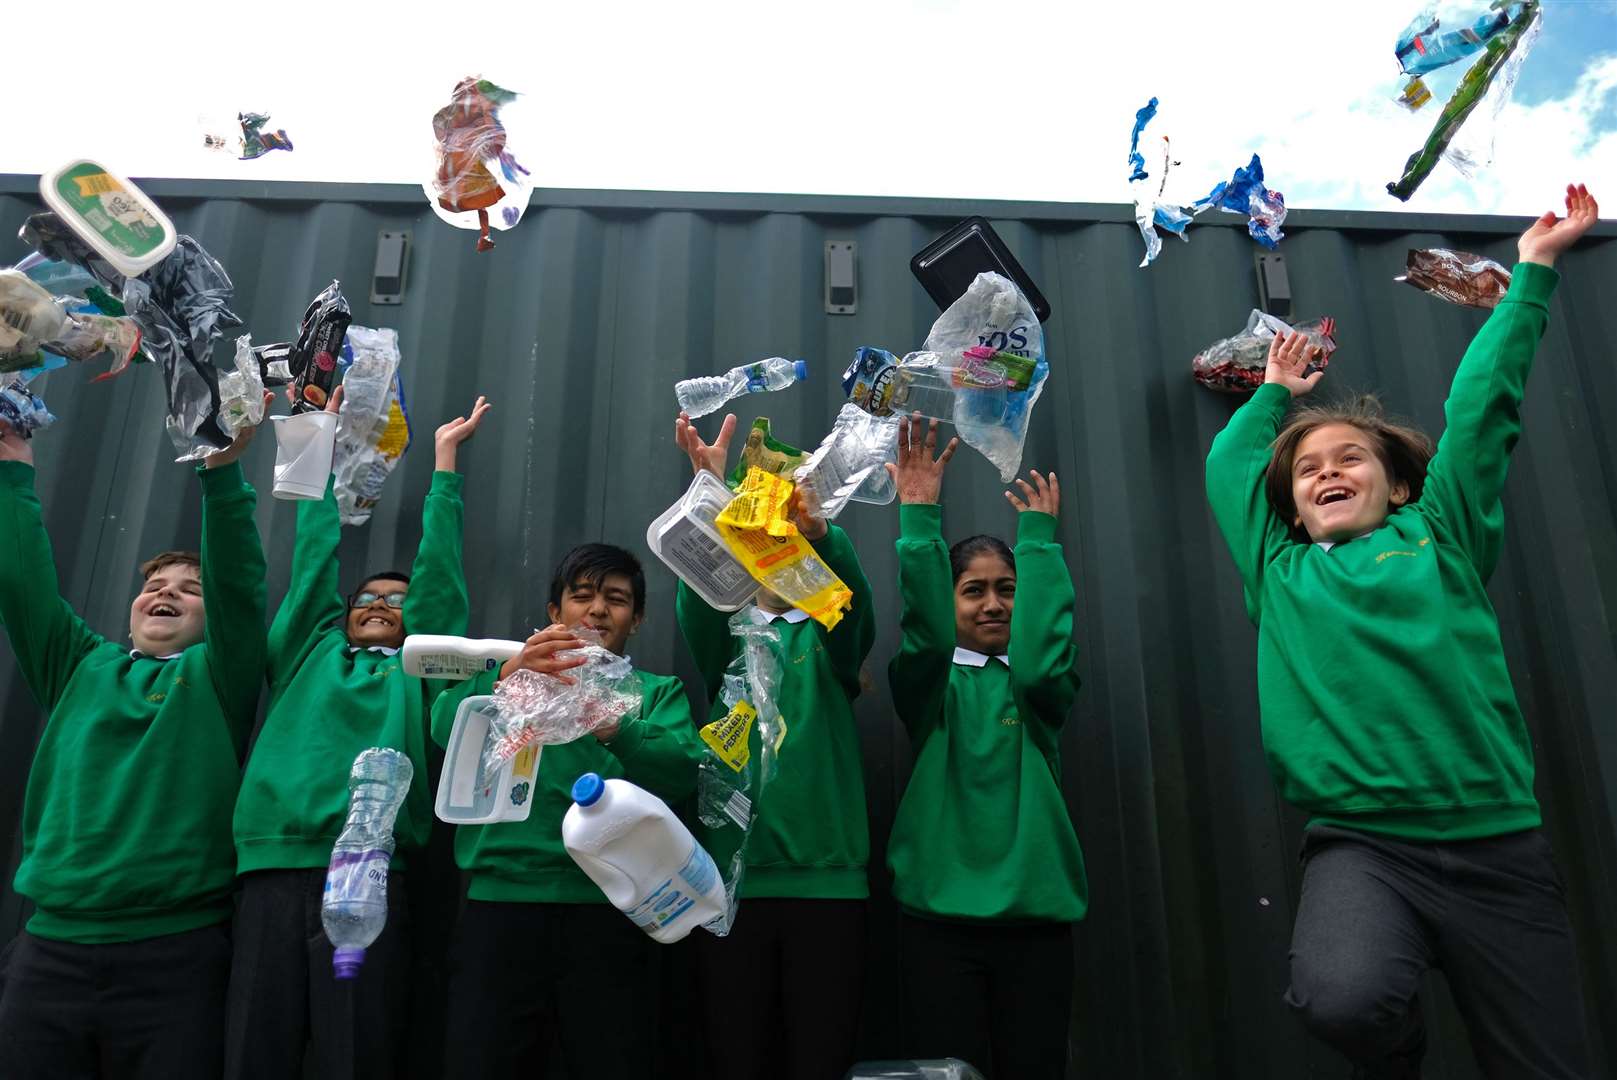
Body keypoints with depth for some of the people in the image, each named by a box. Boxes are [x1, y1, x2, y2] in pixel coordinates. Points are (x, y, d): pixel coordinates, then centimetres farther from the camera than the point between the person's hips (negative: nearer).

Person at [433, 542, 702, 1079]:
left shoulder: (659, 691, 16)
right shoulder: (504, 673, 18)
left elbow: (682, 770, -3)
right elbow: (446, 727, -3)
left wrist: (613, 728, -23)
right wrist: (507, 679, -23)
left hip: (610, 907, 0)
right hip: (502, 896, 1)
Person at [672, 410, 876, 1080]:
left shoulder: (830, 640, 11)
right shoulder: (726, 637, 11)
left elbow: (852, 595, -12)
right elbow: (697, 597, -11)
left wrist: (819, 530, -33)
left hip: (827, 879, 0)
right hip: (732, 876, 0)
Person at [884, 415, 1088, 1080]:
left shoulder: (1043, 688, 8)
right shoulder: (931, 684, 5)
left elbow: (1039, 662, -16)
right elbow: (925, 630, -17)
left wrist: (1038, 539, -15)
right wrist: (919, 516, -25)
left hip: (1036, 912, 1)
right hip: (939, 912, -1)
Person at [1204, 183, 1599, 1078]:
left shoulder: (1440, 537, 11)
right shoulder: (1280, 574, 12)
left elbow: (1480, 407, 14)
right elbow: (1228, 463, 24)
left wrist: (1532, 271, 22)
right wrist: (1277, 393, 38)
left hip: (1498, 843, 1)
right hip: (1358, 845, -1)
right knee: (1342, 998, -26)